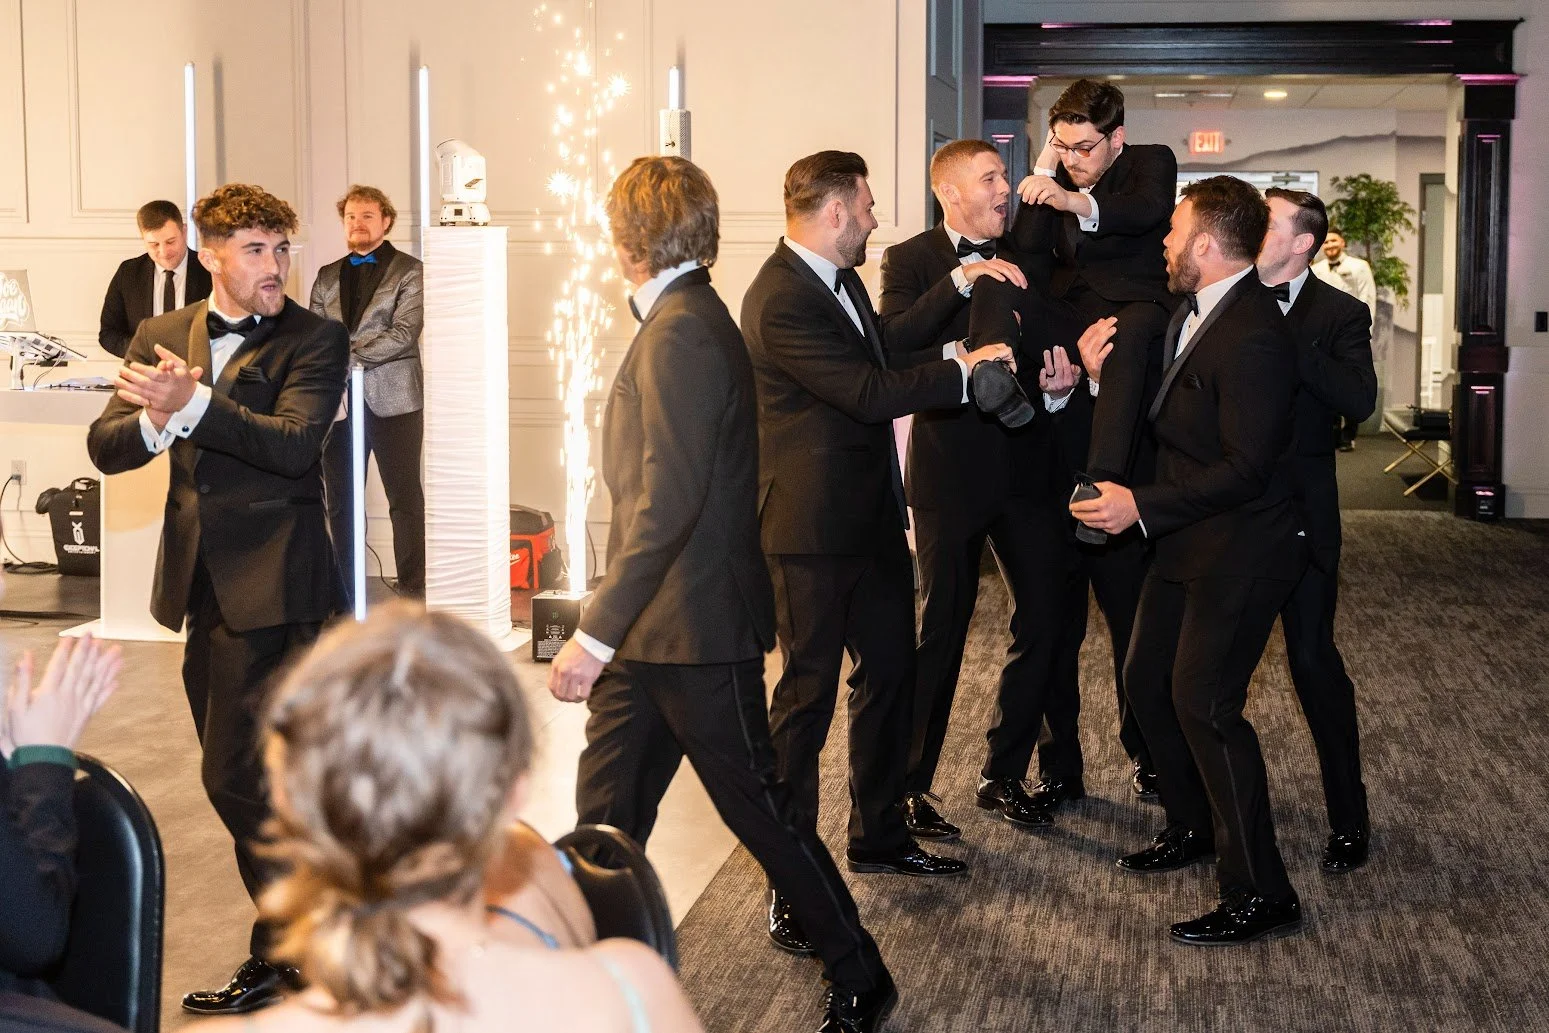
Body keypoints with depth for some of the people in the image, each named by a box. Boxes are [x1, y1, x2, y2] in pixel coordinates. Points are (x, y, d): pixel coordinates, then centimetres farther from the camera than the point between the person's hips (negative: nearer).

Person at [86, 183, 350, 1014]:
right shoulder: (161, 337, 10)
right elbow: (105, 448, 2)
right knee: (250, 774, 14)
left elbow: (294, 442, -20)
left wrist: (193, 405, -32)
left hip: (273, 585, -6)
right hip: (200, 585, 6)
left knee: (236, 776, -9)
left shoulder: (315, 341, -5)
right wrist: (153, 419, -20)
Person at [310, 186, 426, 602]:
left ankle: (412, 594, 1)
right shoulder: (327, 276, 16)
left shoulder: (409, 271, 1)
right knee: (339, 502, 6)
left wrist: (347, 355, -16)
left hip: (392, 400, -4)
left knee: (405, 499, -2)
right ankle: (345, 595, 13)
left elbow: (404, 333, -11)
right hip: (339, 400, 5)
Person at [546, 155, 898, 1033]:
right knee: (608, 811, 12)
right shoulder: (684, 319, 12)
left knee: (760, 809, 3)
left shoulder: (681, 333, -19)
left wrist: (597, 634, -26)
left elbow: (668, 503, -26)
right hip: (655, 629, 9)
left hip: (693, 629, -9)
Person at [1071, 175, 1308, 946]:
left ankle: (1259, 893, 0)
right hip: (1188, 541, 10)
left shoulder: (1251, 338, -24)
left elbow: (1245, 468, -26)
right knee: (1147, 680, 16)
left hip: (1239, 549, -10)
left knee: (1203, 703, -10)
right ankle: (1194, 826, 36)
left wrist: (1142, 506, -24)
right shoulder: (1194, 312, 6)